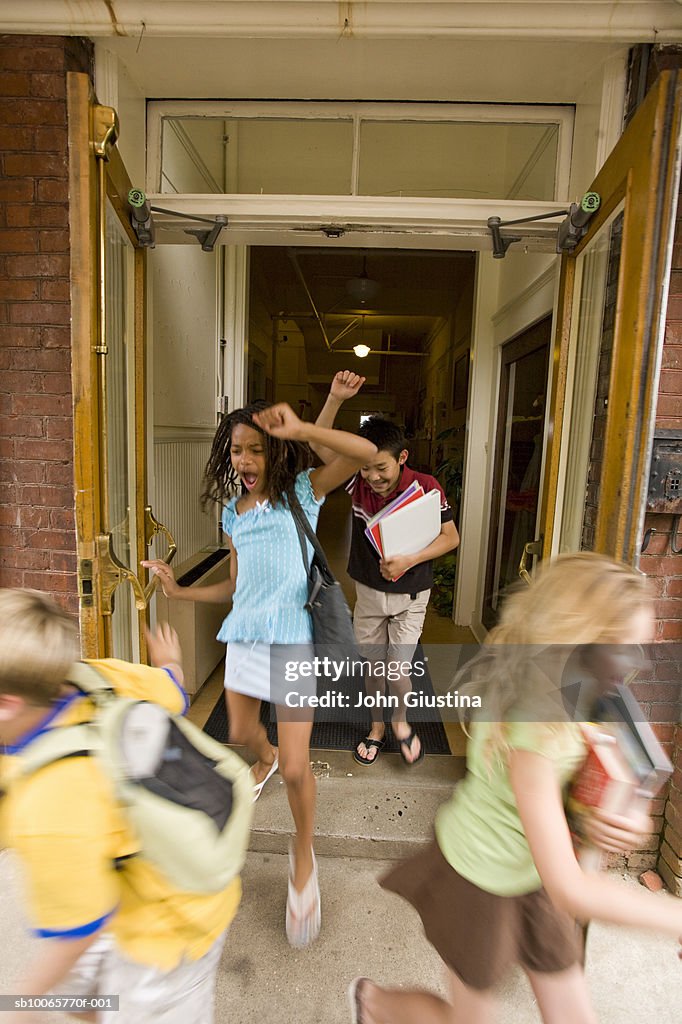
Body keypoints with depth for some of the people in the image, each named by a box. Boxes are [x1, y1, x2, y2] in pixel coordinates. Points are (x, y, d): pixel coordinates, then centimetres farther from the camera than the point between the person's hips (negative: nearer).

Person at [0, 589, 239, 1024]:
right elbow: (173, 693, -3)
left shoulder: (48, 809, -41)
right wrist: (170, 663, 22)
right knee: (76, 985, 31)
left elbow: (77, 931, -23)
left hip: (167, 928, -7)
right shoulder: (100, 676, -25)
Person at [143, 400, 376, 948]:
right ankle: (265, 758, 64)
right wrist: (179, 591, 8)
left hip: (292, 637, -5)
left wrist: (299, 428, -28)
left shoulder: (302, 491, -5)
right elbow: (236, 584, 15)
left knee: (296, 767, -2)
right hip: (244, 634, 6)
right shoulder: (234, 512, 10)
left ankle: (304, 854, 29)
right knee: (241, 732, 26)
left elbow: (365, 452, -20)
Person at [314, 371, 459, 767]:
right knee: (371, 667, 15)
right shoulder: (359, 482, -12)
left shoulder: (426, 487, -19)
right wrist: (335, 398, -34)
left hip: (410, 595, -3)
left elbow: (451, 537, -13)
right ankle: (377, 727, 41)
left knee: (399, 673, -1)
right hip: (368, 591, 3)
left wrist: (409, 560, -27)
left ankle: (401, 719, 33)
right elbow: (320, 444, -19)